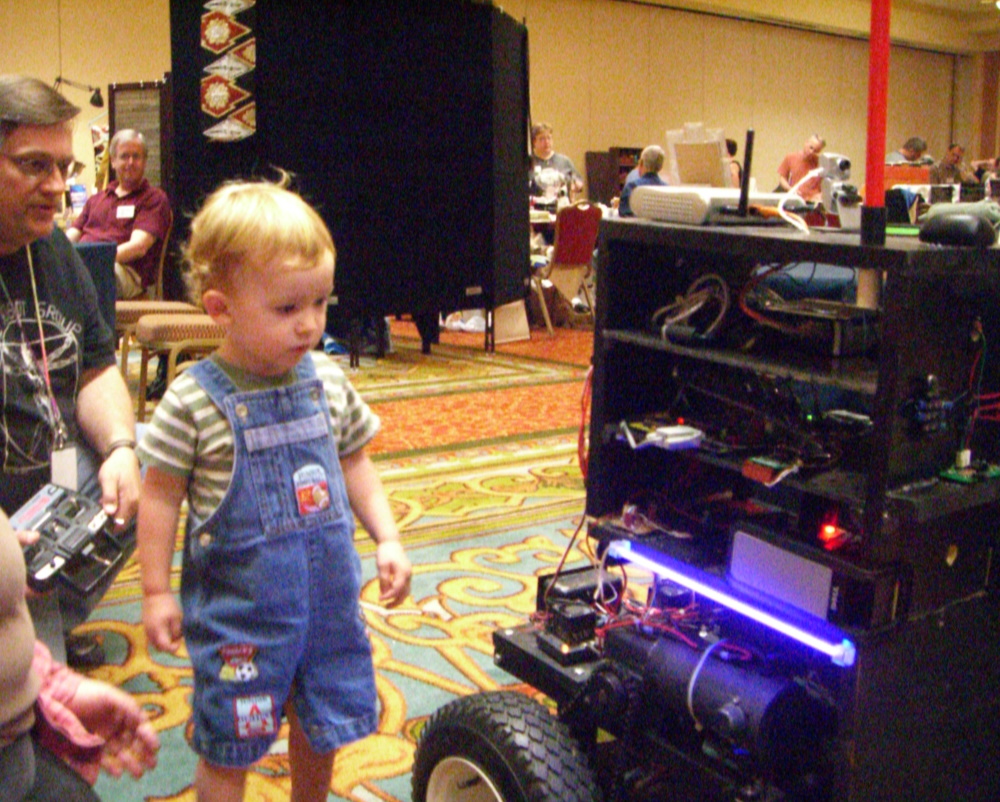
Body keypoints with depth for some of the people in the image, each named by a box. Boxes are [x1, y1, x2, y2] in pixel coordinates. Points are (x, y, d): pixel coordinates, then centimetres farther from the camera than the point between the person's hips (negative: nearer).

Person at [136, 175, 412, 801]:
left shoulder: (327, 381, -2)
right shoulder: (194, 401, -16)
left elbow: (354, 464, 10)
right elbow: (162, 495, -9)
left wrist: (389, 539, 4)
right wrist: (156, 591, -5)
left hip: (328, 589, 5)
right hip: (237, 602, -4)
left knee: (324, 724, 21)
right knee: (229, 746, 8)